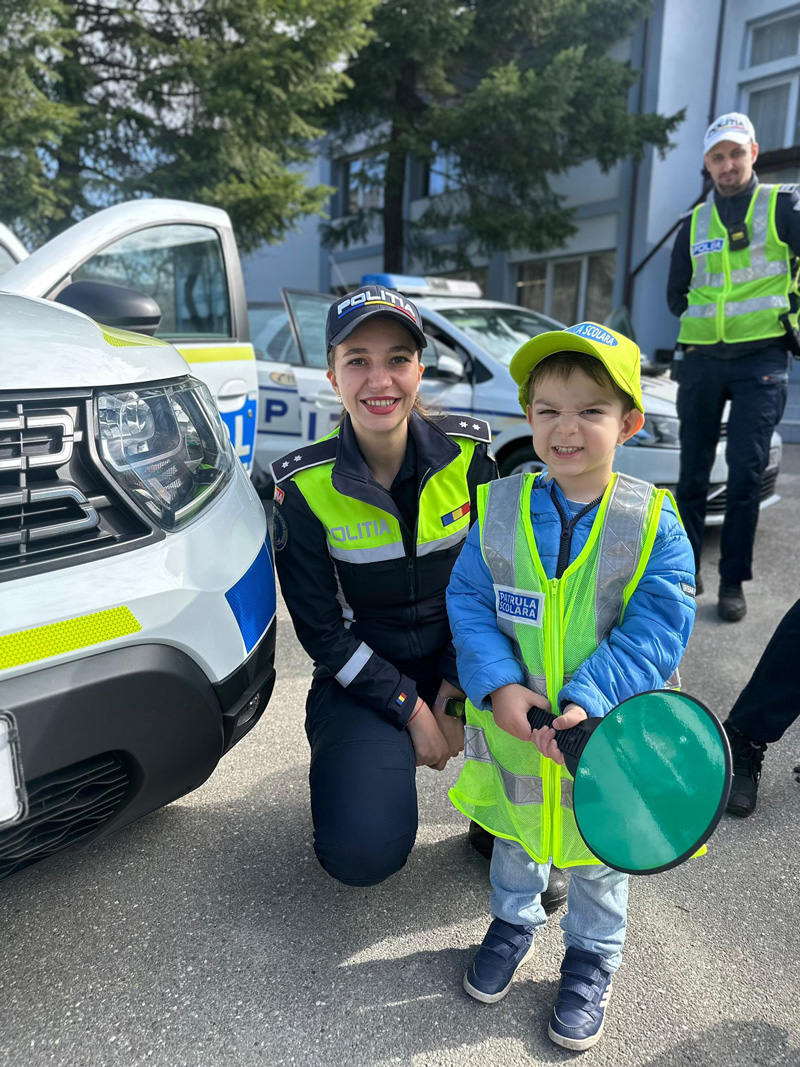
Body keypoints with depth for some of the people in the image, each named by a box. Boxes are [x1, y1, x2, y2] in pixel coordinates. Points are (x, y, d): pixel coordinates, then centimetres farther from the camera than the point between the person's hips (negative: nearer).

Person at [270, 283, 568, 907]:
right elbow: (323, 633, -9)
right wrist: (412, 710, -14)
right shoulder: (304, 486, -14)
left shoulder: (468, 452, -8)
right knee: (362, 853, -22)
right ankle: (363, 769, 14)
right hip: (366, 674, -2)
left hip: (461, 655, 3)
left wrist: (459, 686, -10)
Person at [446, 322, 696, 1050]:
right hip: (513, 722, 2)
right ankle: (514, 921, 56)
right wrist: (498, 685, -22)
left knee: (598, 853, 22)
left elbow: (654, 632, -19)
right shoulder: (499, 508, -10)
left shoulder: (653, 523, -16)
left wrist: (589, 703, -29)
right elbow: (469, 602, -8)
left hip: (607, 737, -1)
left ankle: (592, 956, 50)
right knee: (515, 832, 27)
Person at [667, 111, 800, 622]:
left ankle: (734, 581, 3)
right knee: (693, 471, 6)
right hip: (701, 361, 3)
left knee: (746, 473, -7)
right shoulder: (694, 223, 14)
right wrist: (712, 315, 9)